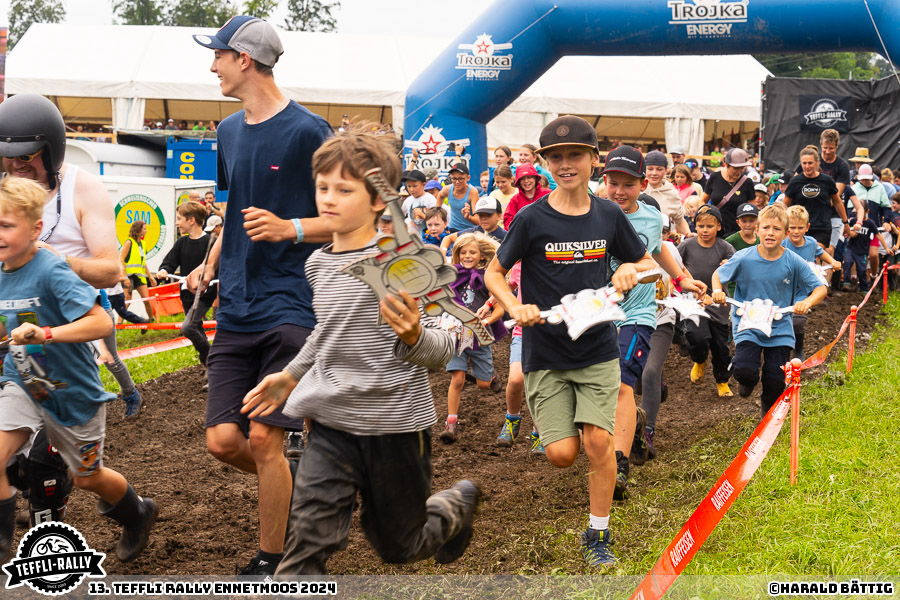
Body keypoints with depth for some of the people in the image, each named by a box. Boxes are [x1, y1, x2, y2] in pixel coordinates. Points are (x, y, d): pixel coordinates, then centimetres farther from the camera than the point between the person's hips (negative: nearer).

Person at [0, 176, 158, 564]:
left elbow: (100, 322, -33)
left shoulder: (51, 272, -25)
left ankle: (138, 516, 47)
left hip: (72, 391, -4)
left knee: (87, 477, 16)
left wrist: (45, 333, -42)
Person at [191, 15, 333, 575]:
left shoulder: (307, 130, -8)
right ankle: (292, 484, 30)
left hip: (289, 306, -6)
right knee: (223, 440, 0)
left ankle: (270, 559, 10)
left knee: (264, 438, -7)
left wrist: (289, 228, -22)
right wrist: (210, 264, 15)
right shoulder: (229, 131, 14)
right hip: (235, 309, 6)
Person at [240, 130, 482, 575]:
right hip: (331, 423, 4)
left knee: (398, 546, 17)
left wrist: (412, 335, -37)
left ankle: (458, 505, 48)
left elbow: (442, 351, -17)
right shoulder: (318, 264, 5)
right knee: (309, 535, -11)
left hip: (395, 422, -4)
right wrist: (290, 376, 26)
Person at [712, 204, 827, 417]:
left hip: (780, 328, 1)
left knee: (776, 380, 1)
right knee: (745, 371, -20)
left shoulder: (794, 263, -10)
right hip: (747, 323, -1)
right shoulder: (744, 258, -11)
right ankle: (748, 380, 21)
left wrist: (807, 302, -24)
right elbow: (718, 274, 5)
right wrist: (717, 290, -16)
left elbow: (820, 288, -4)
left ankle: (768, 413, 35)